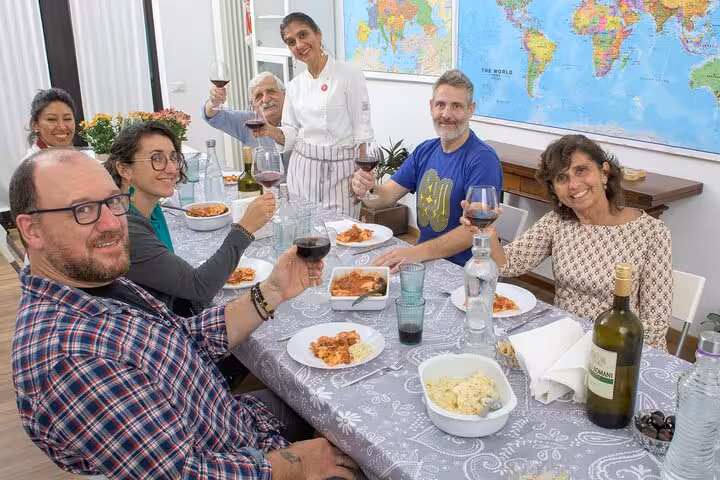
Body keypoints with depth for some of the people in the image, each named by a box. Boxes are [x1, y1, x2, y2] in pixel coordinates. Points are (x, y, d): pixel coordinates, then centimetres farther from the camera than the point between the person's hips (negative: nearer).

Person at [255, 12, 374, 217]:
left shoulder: (350, 75, -7)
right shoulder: (294, 86, 7)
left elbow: (361, 131, -7)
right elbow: (290, 134, 12)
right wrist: (269, 131, -9)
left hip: (339, 169, -4)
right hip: (302, 168, 5)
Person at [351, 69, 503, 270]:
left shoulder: (483, 159, -14)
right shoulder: (425, 150, 9)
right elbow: (385, 197, 6)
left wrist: (417, 252, -34)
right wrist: (366, 190, -18)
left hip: (461, 269, -6)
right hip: (423, 259, 6)